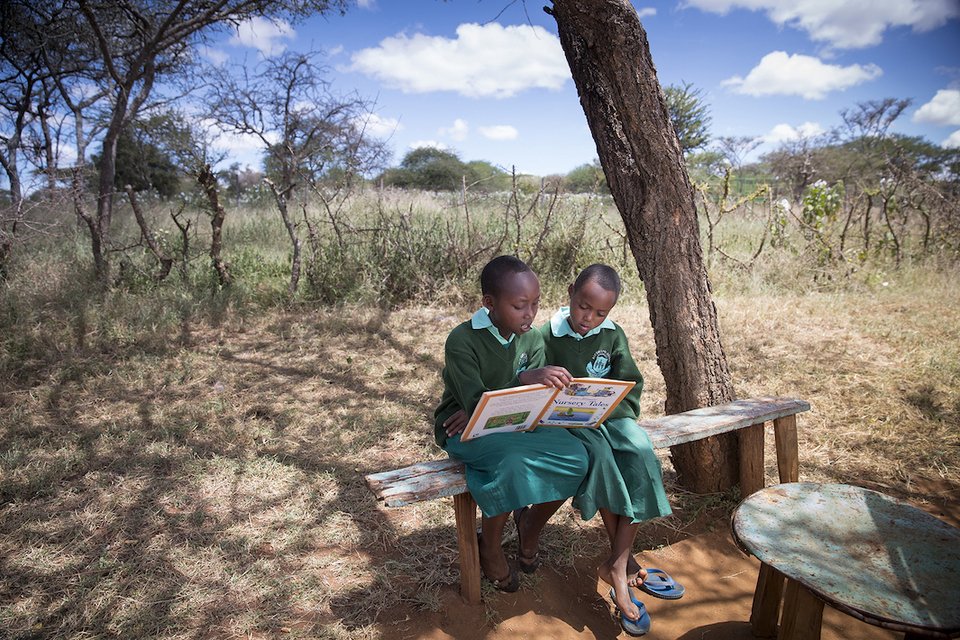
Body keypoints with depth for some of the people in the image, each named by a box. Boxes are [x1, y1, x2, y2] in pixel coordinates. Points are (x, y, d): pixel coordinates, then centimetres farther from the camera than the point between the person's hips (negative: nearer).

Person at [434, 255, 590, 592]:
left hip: (513, 425, 5)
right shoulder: (462, 341, -19)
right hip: (465, 432, -5)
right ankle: (489, 548, -6)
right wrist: (524, 380, -44)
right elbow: (476, 406, -26)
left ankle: (530, 526, 9)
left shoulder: (532, 338, -2)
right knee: (516, 461, -36)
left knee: (574, 457, -21)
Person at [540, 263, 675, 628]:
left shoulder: (613, 335, 5)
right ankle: (625, 559, -19)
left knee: (641, 454, -26)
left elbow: (630, 383, 7)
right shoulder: (548, 335, -5)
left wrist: (616, 414, -8)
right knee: (599, 453, -34)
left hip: (610, 415, 4)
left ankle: (617, 565, -21)